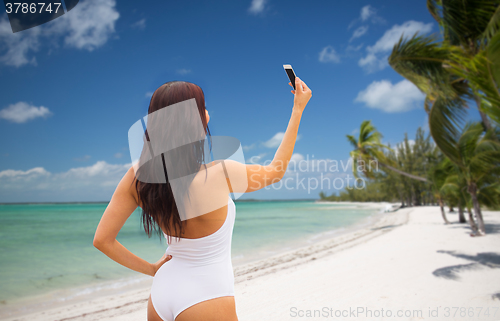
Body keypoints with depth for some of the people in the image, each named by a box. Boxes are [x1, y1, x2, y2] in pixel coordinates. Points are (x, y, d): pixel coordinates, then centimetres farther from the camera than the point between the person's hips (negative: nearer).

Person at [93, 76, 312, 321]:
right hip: (207, 300, -5)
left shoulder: (137, 176, -12)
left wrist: (152, 269, 4)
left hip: (161, 293, 5)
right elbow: (276, 171, -8)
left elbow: (102, 240, -7)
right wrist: (298, 109, -3)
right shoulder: (219, 174, -26)